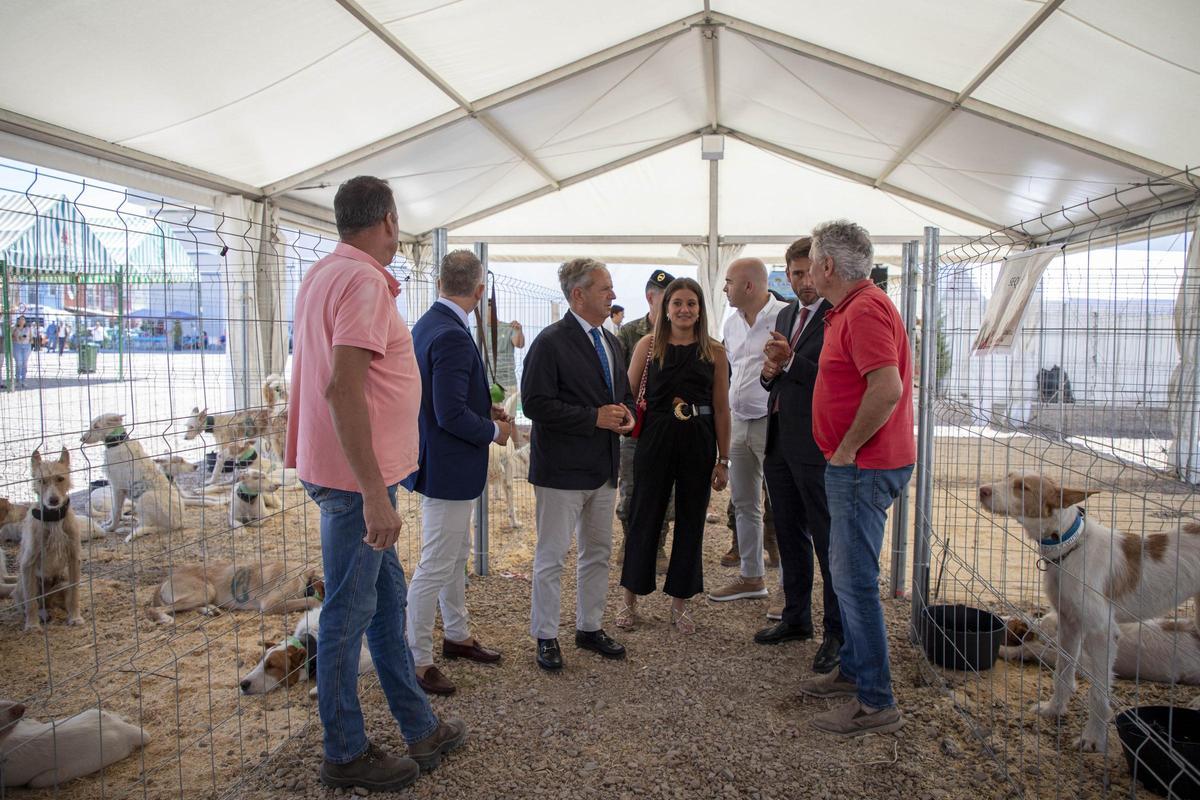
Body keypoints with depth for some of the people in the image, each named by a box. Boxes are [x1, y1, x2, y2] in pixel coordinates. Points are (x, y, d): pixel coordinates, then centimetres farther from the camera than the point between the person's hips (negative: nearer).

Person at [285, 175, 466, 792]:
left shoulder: (321, 275, 13)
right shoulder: (364, 281, -18)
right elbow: (342, 387, -28)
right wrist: (375, 494, -28)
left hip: (344, 470, 10)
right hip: (356, 477, -10)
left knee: (387, 595, 16)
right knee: (350, 612, 2)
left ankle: (419, 728, 30)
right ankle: (345, 755, 19)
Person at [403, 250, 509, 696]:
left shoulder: (426, 325, 6)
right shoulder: (452, 336, -24)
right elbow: (451, 414, -28)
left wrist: (484, 411, 10)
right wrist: (494, 431, -12)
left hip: (447, 464, 11)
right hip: (448, 467, -10)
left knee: (457, 555, 22)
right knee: (436, 566, 1)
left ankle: (457, 635, 38)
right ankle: (417, 660, 14)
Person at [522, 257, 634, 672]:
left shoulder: (611, 341, 12)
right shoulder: (552, 342, -13)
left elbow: (624, 393, 21)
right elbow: (535, 403, -19)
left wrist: (626, 415, -3)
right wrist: (595, 418, -21)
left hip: (603, 468, 8)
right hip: (562, 469, -8)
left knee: (598, 553, 17)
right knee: (551, 557, 4)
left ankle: (590, 628, 32)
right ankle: (545, 637, 18)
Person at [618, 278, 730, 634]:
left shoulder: (714, 352, 2)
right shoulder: (648, 346, 1)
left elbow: (721, 409, 3)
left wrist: (723, 460, 2)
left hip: (699, 444, 1)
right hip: (655, 440, -1)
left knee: (690, 522, 9)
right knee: (644, 518, 6)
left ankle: (679, 602, 25)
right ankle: (631, 599, 23)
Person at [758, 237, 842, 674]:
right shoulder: (785, 315, 15)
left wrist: (790, 361, -21)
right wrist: (770, 373, 0)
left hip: (815, 446, -8)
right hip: (779, 442, 8)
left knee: (828, 541, 1)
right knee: (790, 536, 18)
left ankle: (836, 633, 14)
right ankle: (796, 617, 33)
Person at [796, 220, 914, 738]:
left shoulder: (864, 310, -18)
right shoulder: (850, 308, 16)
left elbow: (888, 388, -30)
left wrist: (847, 449, -21)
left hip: (864, 466, -11)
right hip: (854, 465, 11)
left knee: (855, 579, -5)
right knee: (846, 572, 19)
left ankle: (876, 703, 5)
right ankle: (853, 670, 33)